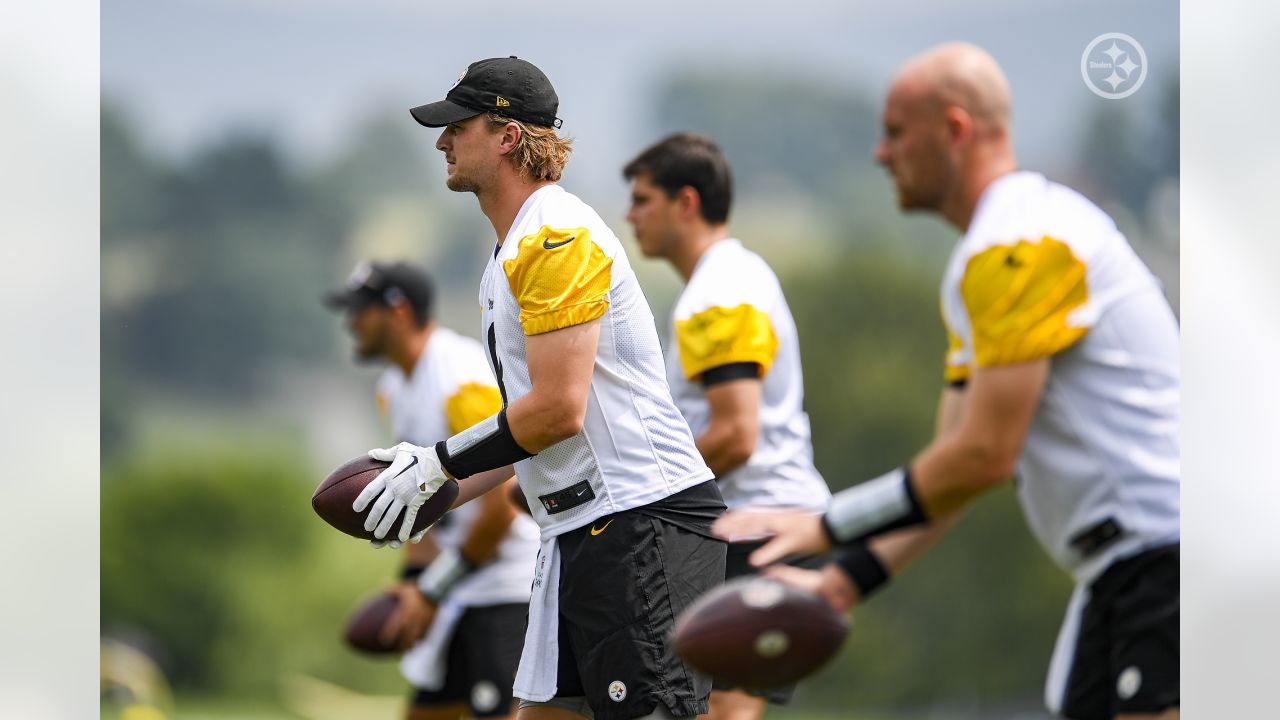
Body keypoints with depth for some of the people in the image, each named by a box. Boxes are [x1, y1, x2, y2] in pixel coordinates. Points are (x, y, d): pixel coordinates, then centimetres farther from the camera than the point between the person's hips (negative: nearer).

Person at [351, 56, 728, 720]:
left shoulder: (556, 235, -13)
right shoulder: (511, 251, 20)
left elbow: (559, 410, -19)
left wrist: (439, 464, -10)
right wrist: (441, 496, 15)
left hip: (645, 517, -11)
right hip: (578, 529, 11)